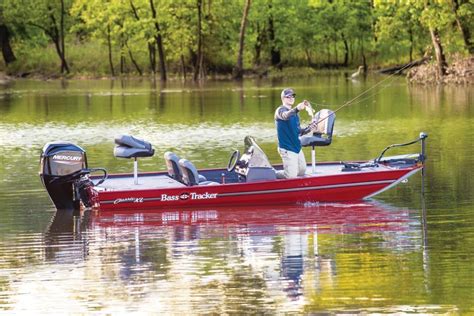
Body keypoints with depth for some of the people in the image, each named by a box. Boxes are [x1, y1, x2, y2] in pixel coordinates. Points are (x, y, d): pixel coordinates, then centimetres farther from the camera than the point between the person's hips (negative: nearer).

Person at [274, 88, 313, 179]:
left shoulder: (295, 113, 14)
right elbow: (285, 116, -36)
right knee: (291, 176, -12)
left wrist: (308, 129, -2)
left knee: (302, 172, 17)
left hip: (297, 147, 9)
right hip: (287, 148, -9)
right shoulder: (280, 110, -11)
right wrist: (297, 109, -55)